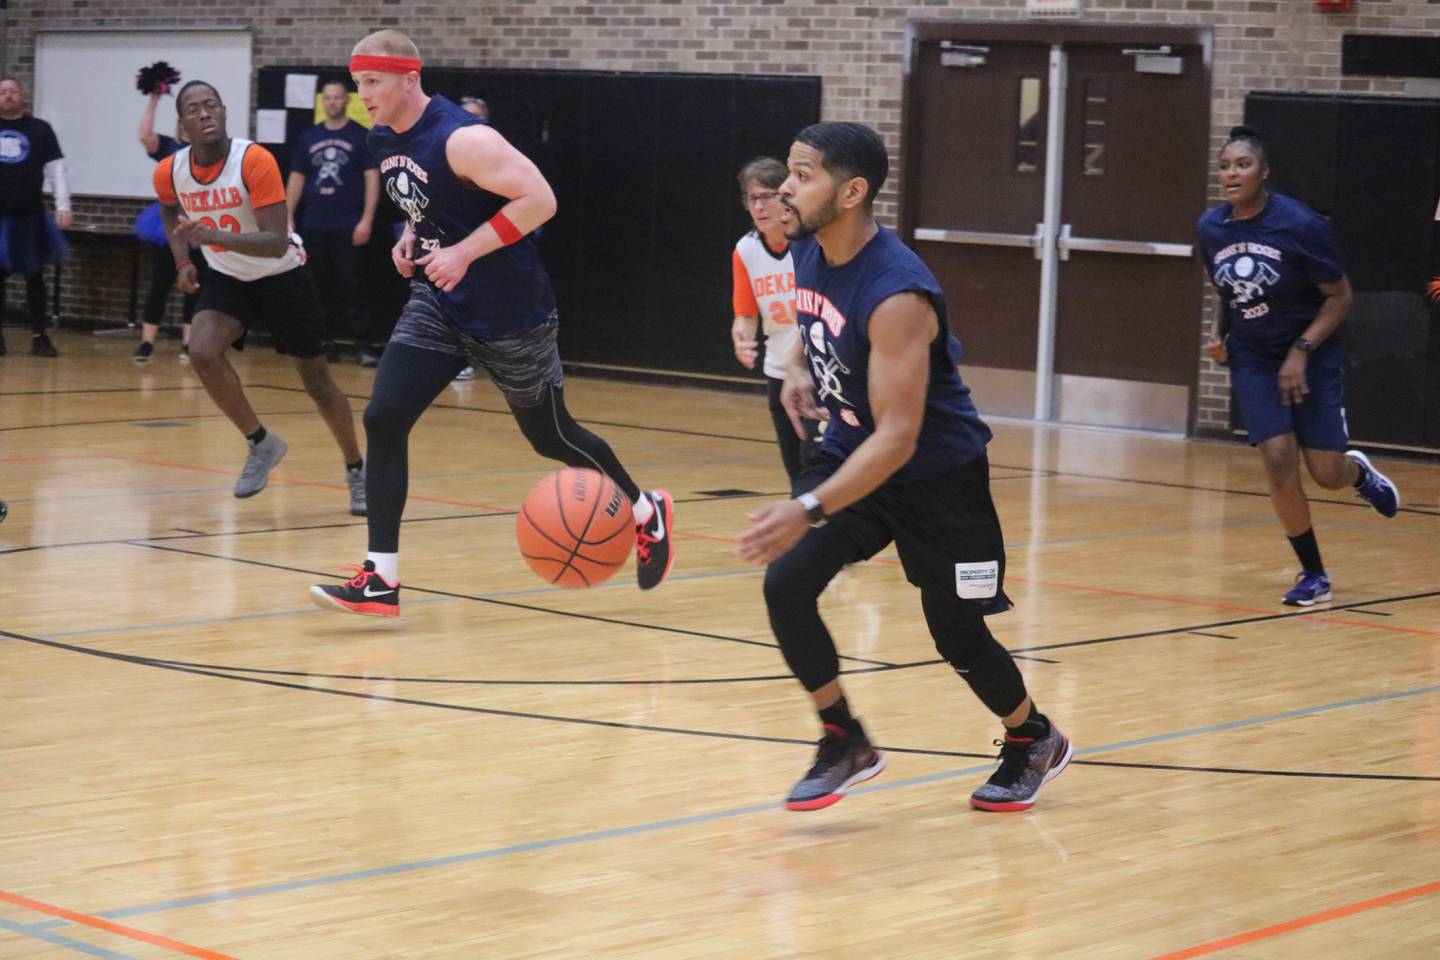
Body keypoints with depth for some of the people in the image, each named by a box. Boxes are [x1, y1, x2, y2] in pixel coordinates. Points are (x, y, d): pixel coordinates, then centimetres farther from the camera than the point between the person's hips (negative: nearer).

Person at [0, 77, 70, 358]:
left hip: (29, 215, -1)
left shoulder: (40, 129, 5)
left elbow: (56, 169, 3)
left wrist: (63, 206, -6)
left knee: (35, 276, 2)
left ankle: (39, 336, 9)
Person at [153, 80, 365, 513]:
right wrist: (183, 261, 2)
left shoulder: (255, 161, -27)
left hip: (282, 277, -3)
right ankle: (261, 443, -4)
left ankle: (356, 470, 28)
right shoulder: (169, 172, -12)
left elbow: (277, 243, -32)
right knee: (202, 352, -24)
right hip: (228, 279, 3)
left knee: (315, 378, 6)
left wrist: (216, 237, -44)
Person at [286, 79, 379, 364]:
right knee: (318, 287, 6)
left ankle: (363, 342, -5)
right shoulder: (308, 137, 11)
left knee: (350, 286, -7)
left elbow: (372, 179, -3)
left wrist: (367, 220, -12)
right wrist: (288, 218, 5)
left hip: (348, 227, -4)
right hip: (314, 226, 4)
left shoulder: (361, 137, 1)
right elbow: (296, 179, 14)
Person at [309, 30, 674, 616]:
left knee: (551, 437, 9)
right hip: (439, 304, 7)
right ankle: (381, 578, -8)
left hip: (510, 312, -7)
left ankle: (646, 512, 36)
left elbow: (539, 200, -26)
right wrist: (411, 237, 3)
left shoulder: (462, 140, -23)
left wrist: (464, 252, -27)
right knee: (382, 420, -10)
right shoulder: (383, 141, 3)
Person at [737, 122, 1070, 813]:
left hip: (936, 470, -6)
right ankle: (844, 743, 4)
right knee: (785, 586, -13)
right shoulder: (808, 251, -7)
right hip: (851, 445, 7)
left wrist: (808, 511, -45)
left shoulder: (896, 294, -32)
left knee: (956, 633, 6)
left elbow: (898, 436, -36)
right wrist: (799, 366, 1)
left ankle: (1034, 742, 34)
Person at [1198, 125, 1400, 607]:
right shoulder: (1210, 228, -5)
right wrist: (1221, 335, -2)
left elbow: (1340, 297, -11)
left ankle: (1359, 471, 37)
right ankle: (1313, 575, 5)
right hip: (1252, 361, 3)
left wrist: (1302, 350, -19)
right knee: (1279, 463, -11)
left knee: (1327, 474, -3)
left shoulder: (1301, 225, -19)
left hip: (1312, 357, -3)